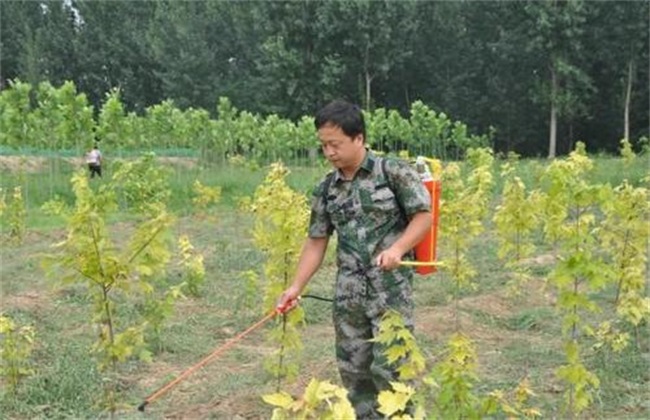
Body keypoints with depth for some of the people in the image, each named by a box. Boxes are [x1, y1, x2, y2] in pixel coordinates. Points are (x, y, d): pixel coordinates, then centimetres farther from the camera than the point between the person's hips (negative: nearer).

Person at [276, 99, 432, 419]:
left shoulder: (394, 171, -6)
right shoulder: (326, 190, 8)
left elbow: (424, 215, -5)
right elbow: (316, 242, 11)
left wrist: (398, 248, -19)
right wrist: (296, 286, 4)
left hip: (391, 289, -5)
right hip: (348, 294, 5)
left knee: (388, 369, -6)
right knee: (352, 370, 11)